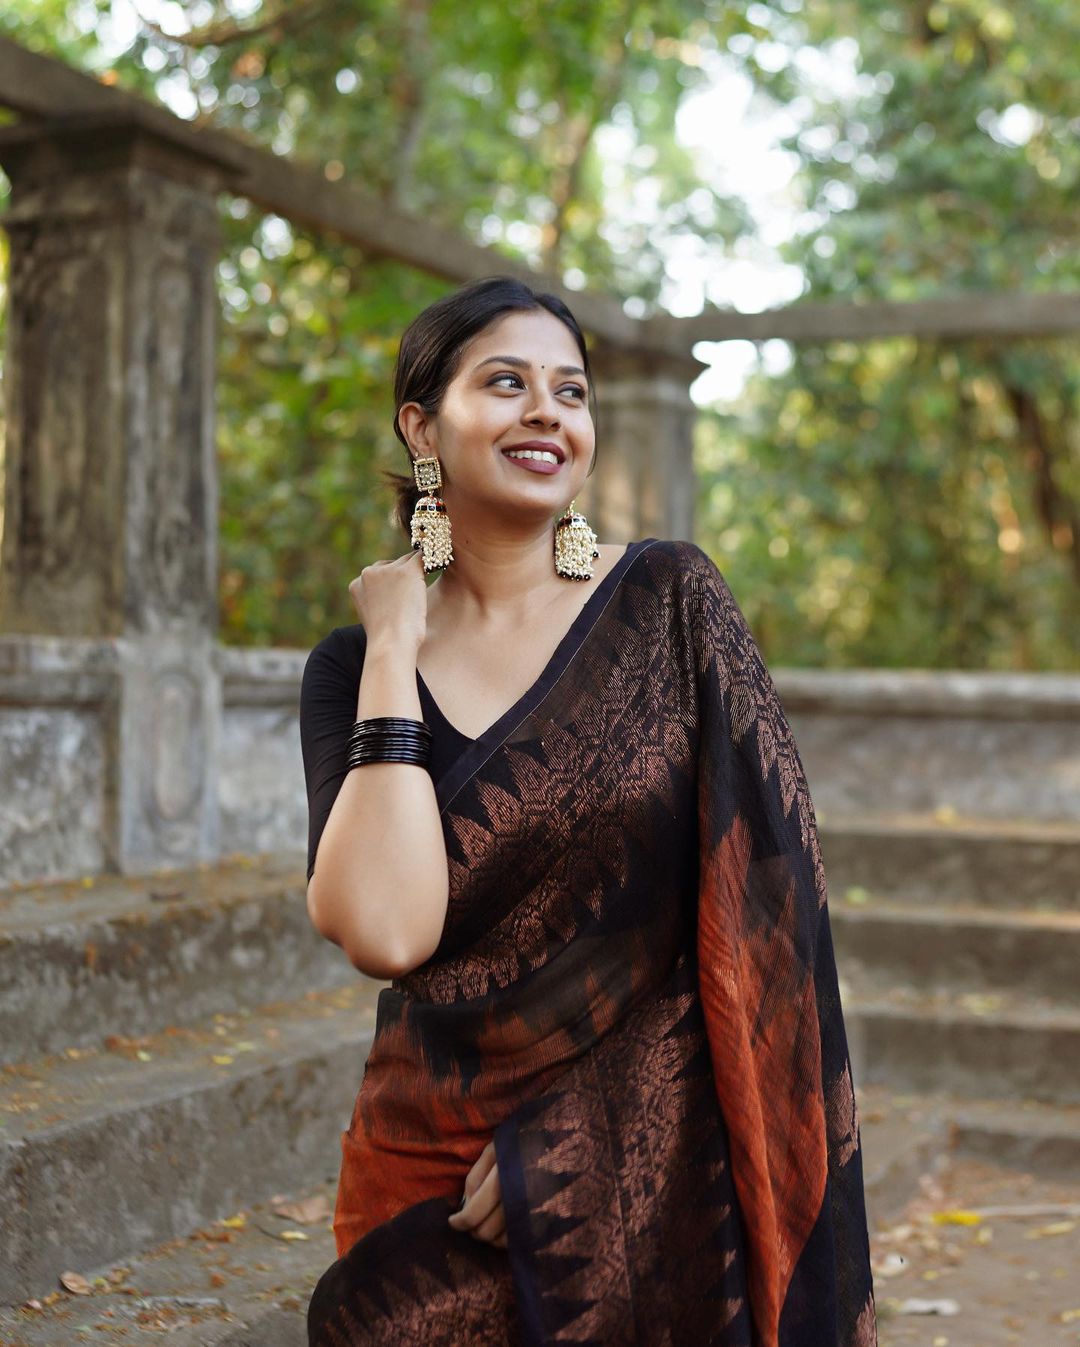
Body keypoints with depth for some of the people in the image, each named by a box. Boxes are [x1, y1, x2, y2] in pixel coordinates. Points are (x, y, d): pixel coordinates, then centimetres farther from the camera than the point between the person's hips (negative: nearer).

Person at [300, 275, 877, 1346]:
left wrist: (565, 1140, -14)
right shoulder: (355, 665, -2)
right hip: (432, 1188, 1)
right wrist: (393, 651, -14)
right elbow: (385, 933, -17)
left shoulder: (668, 600, -5)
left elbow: (762, 900, -10)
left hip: (661, 1174, -1)